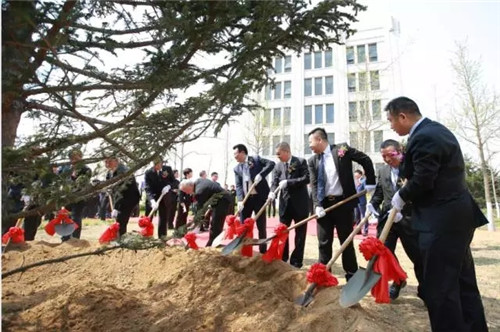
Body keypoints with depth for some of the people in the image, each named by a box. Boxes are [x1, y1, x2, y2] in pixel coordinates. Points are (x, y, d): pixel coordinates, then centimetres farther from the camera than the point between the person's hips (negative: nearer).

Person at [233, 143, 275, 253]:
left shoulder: (256, 159, 0)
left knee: (261, 225, 3)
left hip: (259, 197, -4)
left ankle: (263, 251, 13)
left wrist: (260, 175, -24)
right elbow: (238, 185, -2)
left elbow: (271, 163, -13)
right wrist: (240, 200, -16)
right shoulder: (237, 168, 8)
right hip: (245, 199, 4)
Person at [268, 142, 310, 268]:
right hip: (285, 203, 4)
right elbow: (275, 182, 2)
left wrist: (288, 182, -20)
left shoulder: (301, 162, -6)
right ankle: (282, 259, 22)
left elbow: (307, 178, -16)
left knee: (300, 233, 5)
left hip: (300, 203, -4)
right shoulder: (278, 166, 7)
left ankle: (296, 261, 17)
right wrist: (272, 192, -19)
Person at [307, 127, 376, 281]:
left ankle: (352, 277, 23)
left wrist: (370, 183, 0)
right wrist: (317, 205, -14)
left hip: (343, 202, -3)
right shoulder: (312, 161, 4)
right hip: (324, 204, 3)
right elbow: (314, 185, -1)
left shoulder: (342, 149, -6)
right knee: (324, 242, 7)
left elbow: (366, 160, 2)